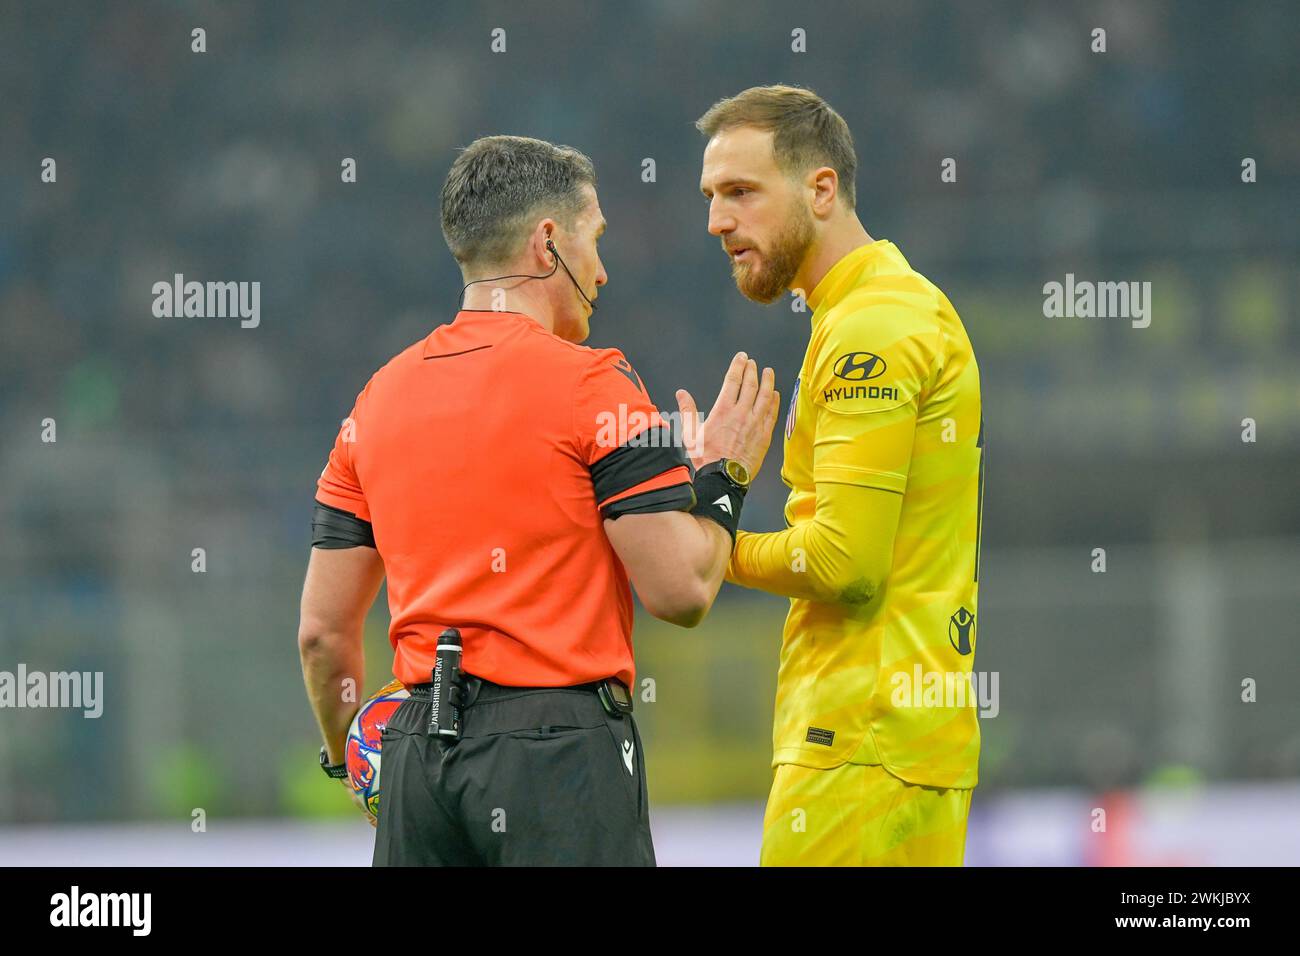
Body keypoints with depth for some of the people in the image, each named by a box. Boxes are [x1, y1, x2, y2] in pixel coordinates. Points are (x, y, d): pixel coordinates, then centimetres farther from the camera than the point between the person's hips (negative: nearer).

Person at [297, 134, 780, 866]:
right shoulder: (592, 386, -6)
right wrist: (722, 478, 7)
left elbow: (323, 630, 13)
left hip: (419, 750, 6)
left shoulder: (379, 398, 11)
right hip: (558, 748, -6)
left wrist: (353, 764, 27)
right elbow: (682, 590, -10)